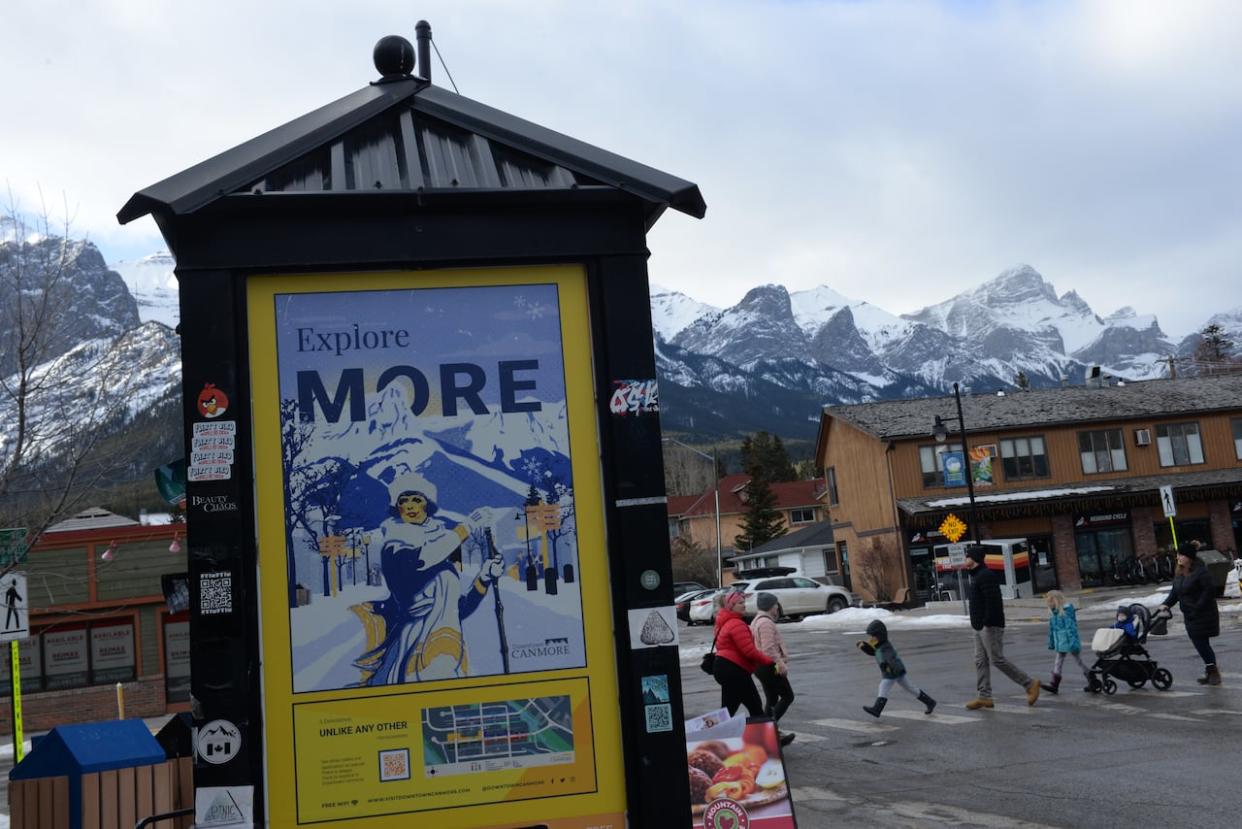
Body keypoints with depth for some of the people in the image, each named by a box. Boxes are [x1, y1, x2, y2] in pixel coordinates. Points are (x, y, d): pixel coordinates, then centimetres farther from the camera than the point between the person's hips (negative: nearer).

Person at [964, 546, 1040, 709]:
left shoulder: (986, 575, -16)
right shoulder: (976, 576, 18)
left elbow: (993, 601, -25)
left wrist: (987, 622, -26)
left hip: (990, 626, -11)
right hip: (980, 627, 11)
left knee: (998, 660, -8)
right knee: (980, 661, 7)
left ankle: (1030, 685, 2)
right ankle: (984, 696, 8)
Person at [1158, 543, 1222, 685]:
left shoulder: (1200, 572, -16)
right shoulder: (1179, 574, 11)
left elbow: (1209, 591, -20)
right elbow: (1175, 593, 15)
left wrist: (1197, 608, -20)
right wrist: (1166, 604, -1)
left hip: (1204, 615, -8)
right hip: (1190, 615, 8)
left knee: (1201, 643, -7)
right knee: (1199, 643, 10)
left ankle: (1213, 672, 5)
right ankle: (1211, 671, 21)